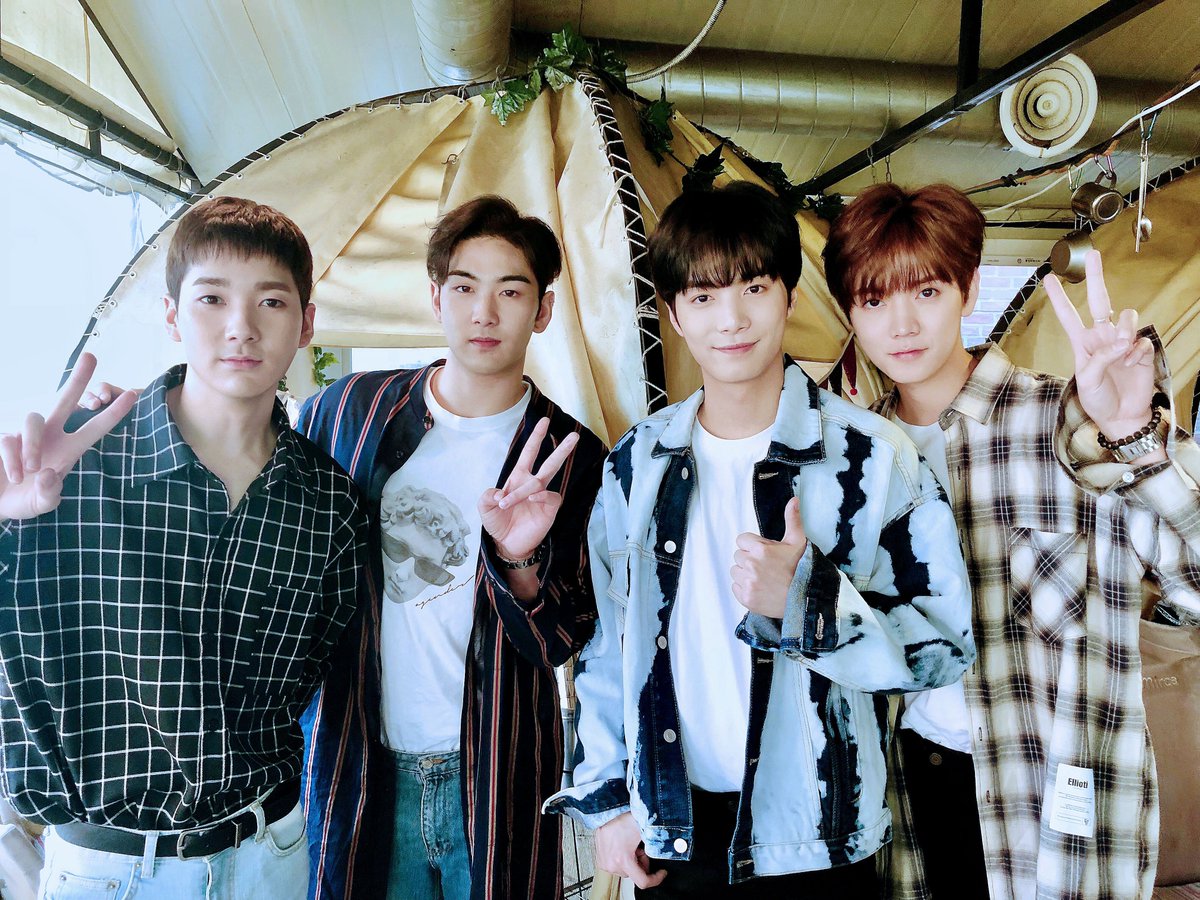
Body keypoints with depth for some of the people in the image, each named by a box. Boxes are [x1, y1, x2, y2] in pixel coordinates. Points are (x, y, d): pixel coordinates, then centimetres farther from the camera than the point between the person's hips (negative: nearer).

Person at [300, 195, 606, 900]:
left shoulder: (570, 459, -8)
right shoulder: (349, 410, -3)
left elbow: (562, 644, -9)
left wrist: (520, 561, -26)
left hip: (493, 776, -1)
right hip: (361, 767, 2)